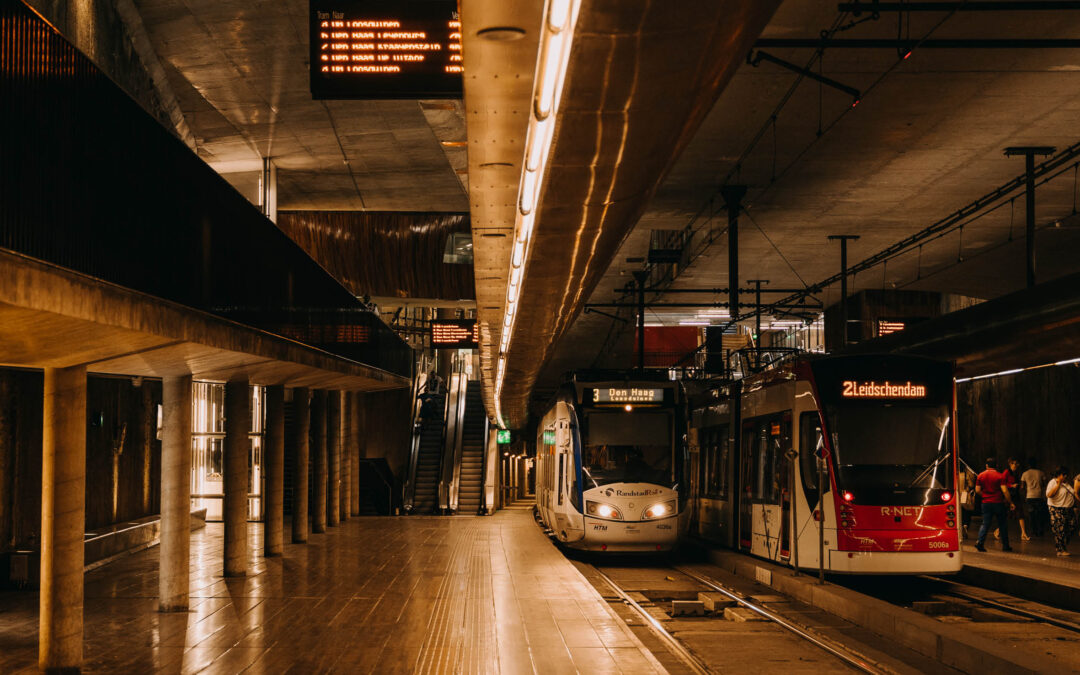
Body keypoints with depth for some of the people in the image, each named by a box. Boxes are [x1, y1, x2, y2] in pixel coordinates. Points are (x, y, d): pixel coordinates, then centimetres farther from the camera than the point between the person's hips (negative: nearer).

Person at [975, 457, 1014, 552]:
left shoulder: (981, 476, 4)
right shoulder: (1000, 476, -5)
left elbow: (977, 490, 2)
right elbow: (1004, 491, -11)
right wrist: (1010, 502, -4)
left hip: (986, 503, 2)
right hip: (998, 503, -2)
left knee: (985, 524, 3)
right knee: (1002, 524, 10)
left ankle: (980, 541, -16)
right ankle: (1005, 545, 14)